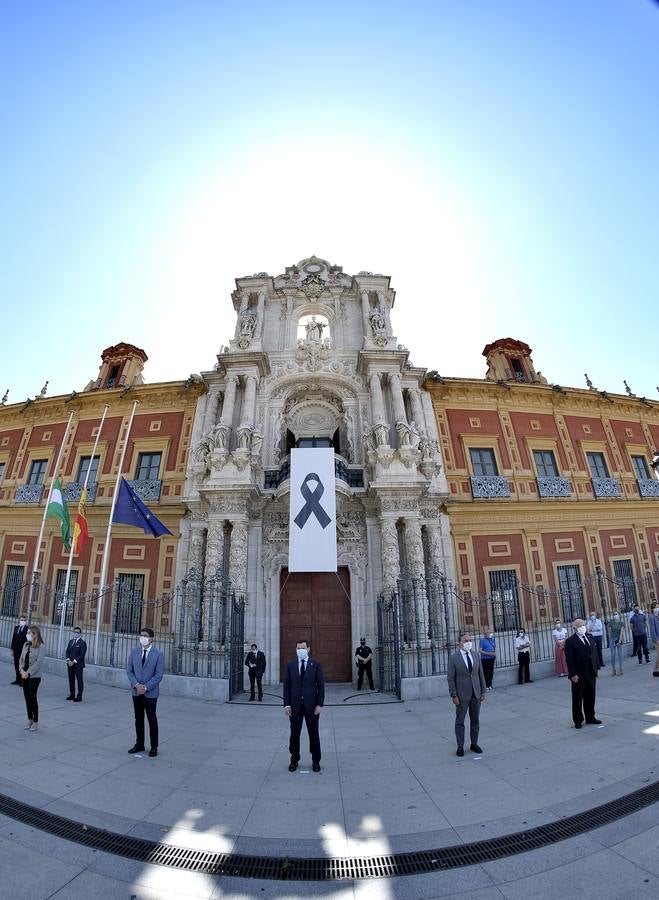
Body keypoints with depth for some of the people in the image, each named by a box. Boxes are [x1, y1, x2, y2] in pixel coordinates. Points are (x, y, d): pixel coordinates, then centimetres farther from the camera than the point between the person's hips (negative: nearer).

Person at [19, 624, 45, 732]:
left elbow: (39, 662, -17)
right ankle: (30, 720, 26)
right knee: (27, 698, 12)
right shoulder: (26, 645, 6)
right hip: (24, 675, 6)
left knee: (32, 698, -1)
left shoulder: (41, 647, -13)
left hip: (34, 676, -6)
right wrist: (21, 670, -7)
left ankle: (35, 722, 12)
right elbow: (21, 659, 8)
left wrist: (28, 673, -19)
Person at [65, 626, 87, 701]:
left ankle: (79, 696, 4)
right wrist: (68, 660, -5)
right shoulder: (70, 641, 12)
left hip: (78, 665, -6)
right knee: (71, 680, 12)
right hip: (70, 664, 6)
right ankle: (72, 695, 24)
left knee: (79, 680, -1)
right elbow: (67, 652, 11)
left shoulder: (82, 643, -9)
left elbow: (81, 655, -13)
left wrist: (74, 662, -16)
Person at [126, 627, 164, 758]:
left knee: (152, 720, 6)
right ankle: (139, 744, 30)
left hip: (150, 693, -4)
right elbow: (129, 671, 3)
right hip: (136, 692, 4)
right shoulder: (134, 652, 1)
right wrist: (136, 685, -11)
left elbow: (159, 675, -11)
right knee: (138, 719, 15)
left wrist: (146, 687, -16)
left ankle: (154, 747, 19)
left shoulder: (158, 654, -11)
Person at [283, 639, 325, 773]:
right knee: (294, 734, 10)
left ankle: (316, 761, 25)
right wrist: (286, 704, -5)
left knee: (314, 734, 9)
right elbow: (286, 686, 2)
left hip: (311, 705, -1)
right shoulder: (290, 665, 1)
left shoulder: (316, 665, -3)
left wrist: (319, 704, -8)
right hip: (295, 705, 1)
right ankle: (294, 760, 28)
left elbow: (321, 686, -3)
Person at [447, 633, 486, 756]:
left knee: (475, 720, 13)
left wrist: (483, 691, 4)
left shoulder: (476, 656, 3)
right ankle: (460, 746, 18)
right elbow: (450, 678, -9)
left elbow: (481, 675, 8)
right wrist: (453, 695, -12)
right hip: (462, 694, -4)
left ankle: (474, 744, 29)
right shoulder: (453, 657, -10)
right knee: (460, 721, 6)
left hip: (476, 694, 4)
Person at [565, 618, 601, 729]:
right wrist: (573, 674, -18)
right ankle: (578, 721, 17)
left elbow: (594, 653, 12)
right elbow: (569, 659, -14)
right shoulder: (570, 641, -12)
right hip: (578, 675, -6)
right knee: (577, 699, 6)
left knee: (590, 697, 17)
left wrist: (596, 668, 5)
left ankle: (590, 718, 32)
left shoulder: (589, 638, 8)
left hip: (591, 674, 6)